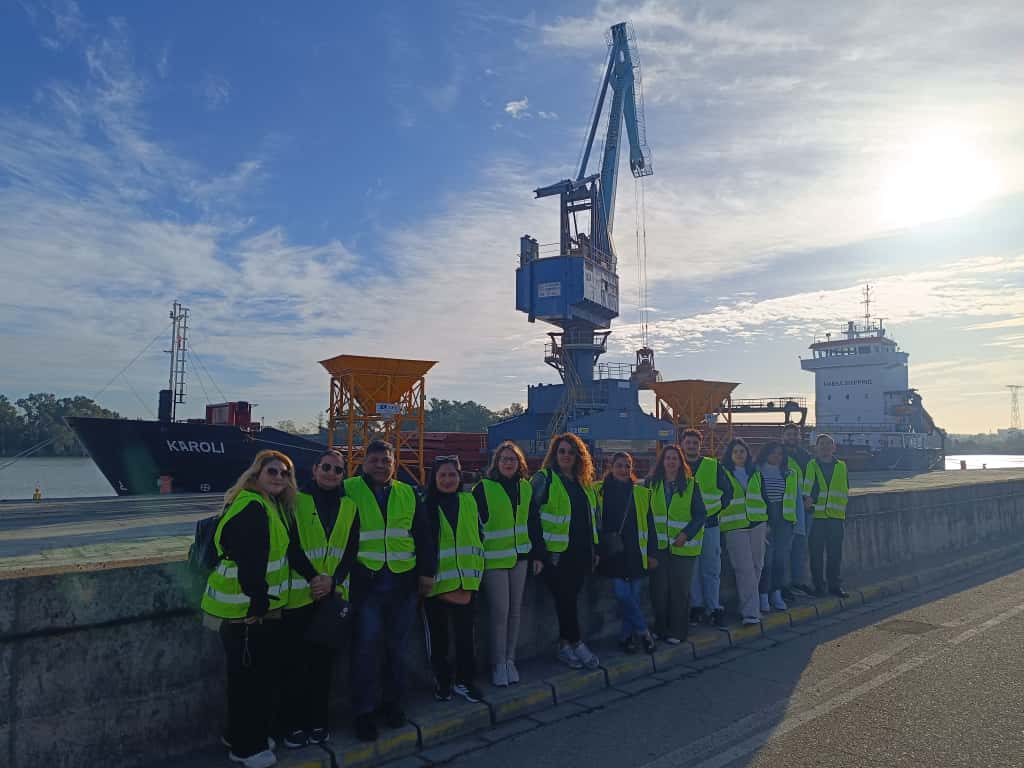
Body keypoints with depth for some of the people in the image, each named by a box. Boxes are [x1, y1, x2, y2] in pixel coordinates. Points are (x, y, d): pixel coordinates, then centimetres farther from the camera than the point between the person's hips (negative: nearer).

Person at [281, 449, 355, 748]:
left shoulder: (349, 506, 8)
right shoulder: (297, 501, -3)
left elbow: (351, 550, 3)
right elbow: (292, 546, -9)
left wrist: (332, 580, -11)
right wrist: (314, 577, -18)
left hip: (334, 594, 3)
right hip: (299, 595, -3)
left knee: (324, 660, 12)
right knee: (296, 661, 4)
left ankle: (318, 721, 25)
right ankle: (294, 724, 18)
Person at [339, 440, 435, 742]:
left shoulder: (408, 494, 10)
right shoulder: (349, 491, -2)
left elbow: (423, 535, 12)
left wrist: (427, 571, 6)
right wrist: (341, 575, -5)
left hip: (404, 583, 4)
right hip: (366, 584, -3)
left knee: (397, 647, 12)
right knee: (366, 647, -3)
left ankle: (392, 703, 28)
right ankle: (363, 711, 12)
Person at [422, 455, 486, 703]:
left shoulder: (469, 502, 7)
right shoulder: (426, 506, -3)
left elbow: (479, 538, 11)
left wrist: (474, 576, 6)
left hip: (466, 582, 2)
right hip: (437, 583, -2)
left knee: (465, 632, 5)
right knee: (438, 635, 8)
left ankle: (464, 680, 21)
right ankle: (441, 681, 23)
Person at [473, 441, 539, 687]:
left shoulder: (526, 488, 8)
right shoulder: (483, 488, -8)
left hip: (519, 557, 5)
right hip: (494, 558, -5)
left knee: (515, 610, 9)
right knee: (500, 612, -4)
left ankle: (510, 660, 21)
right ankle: (498, 664, 9)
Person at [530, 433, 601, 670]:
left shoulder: (584, 482, 14)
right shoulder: (544, 479, -7)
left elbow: (593, 517, 20)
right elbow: (532, 518, -10)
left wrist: (595, 549, 17)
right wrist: (537, 554, -14)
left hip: (581, 553, 6)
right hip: (556, 554, -6)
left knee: (570, 599, 9)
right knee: (566, 599, -2)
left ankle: (565, 646, 19)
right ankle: (577, 644, 10)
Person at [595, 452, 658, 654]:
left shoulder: (642, 493, 8)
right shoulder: (599, 491, 2)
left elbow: (650, 525, 10)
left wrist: (653, 553, 6)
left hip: (636, 553, 2)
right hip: (612, 554, -2)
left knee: (633, 595, 3)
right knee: (622, 593, -11)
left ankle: (626, 636, 18)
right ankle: (642, 631, 7)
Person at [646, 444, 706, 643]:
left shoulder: (690, 485, -2)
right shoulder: (652, 483, 5)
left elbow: (700, 514, -2)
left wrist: (686, 534, -14)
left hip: (683, 545, -2)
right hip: (659, 544, 2)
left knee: (680, 589, 3)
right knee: (659, 588, 3)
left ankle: (677, 631, 15)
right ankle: (660, 628, 19)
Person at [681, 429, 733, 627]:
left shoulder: (713, 466, 4)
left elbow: (728, 491, 10)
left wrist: (717, 508, 2)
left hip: (709, 524, 0)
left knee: (712, 569, 2)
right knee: (691, 569, 5)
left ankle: (714, 608, 10)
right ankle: (696, 606, 15)